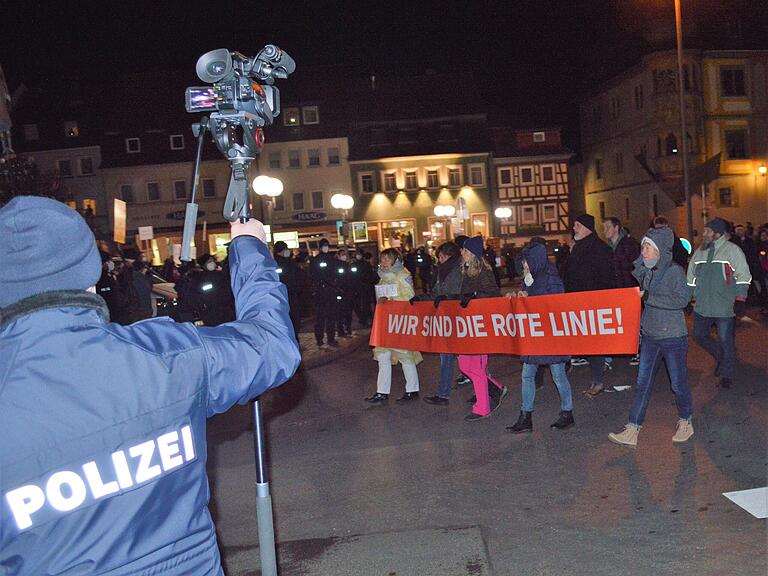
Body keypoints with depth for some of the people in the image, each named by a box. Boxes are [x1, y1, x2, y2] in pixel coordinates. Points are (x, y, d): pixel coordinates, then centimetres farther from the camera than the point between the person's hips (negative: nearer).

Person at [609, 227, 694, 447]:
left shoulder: (675, 270, -13)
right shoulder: (645, 270, 5)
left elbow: (681, 299, -23)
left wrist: (647, 296, -23)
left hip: (673, 337, -6)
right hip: (650, 336, 6)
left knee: (678, 383, 10)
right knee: (642, 383, 5)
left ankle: (685, 423, 32)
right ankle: (632, 431, 8)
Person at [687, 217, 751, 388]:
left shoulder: (732, 250, -8)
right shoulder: (699, 252, 10)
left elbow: (743, 276, -8)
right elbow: (691, 277, 20)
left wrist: (740, 300, -12)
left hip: (724, 306, -6)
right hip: (702, 305, 6)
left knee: (725, 340, 1)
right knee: (699, 335, 13)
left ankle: (727, 374, 18)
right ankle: (721, 357, 37)